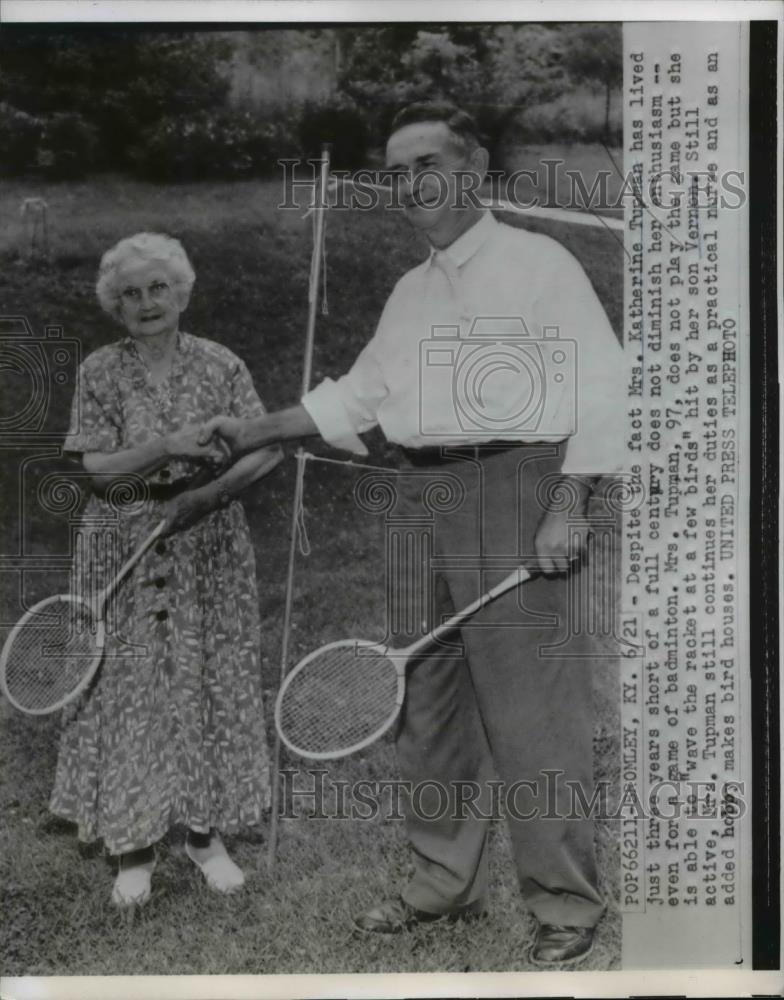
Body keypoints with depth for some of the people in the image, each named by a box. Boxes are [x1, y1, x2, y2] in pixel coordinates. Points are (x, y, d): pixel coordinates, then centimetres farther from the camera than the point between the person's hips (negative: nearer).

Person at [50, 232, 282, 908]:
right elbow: (99, 470, -10)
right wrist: (169, 446, -25)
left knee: (212, 683, 6)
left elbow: (267, 450, -5)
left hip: (209, 548, 1)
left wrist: (208, 493, -19)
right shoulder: (101, 373, -1)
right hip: (127, 552, -1)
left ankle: (206, 832, 22)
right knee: (128, 690, 2)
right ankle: (135, 845, 16)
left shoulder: (221, 365, 0)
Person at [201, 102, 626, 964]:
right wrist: (256, 432, 18)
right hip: (423, 496, 8)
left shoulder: (537, 262, -2)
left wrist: (569, 505, -17)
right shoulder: (410, 292, 19)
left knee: (527, 711, -7)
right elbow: (355, 395, 26)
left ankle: (566, 903, 7)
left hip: (512, 487, -7)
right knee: (428, 701, 11)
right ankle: (445, 881, 25)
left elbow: (600, 385, -8)